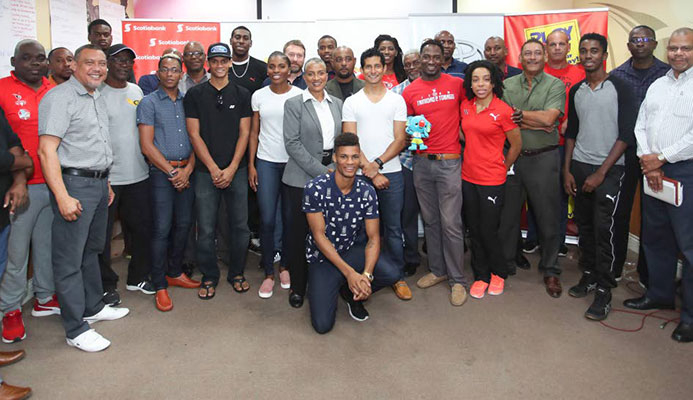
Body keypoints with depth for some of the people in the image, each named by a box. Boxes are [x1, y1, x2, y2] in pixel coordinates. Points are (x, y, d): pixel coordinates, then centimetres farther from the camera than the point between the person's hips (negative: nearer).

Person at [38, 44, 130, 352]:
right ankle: (76, 330, 5)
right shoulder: (59, 97, -12)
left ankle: (93, 307, 33)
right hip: (73, 183, -9)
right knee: (70, 259, -2)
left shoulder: (98, 99, 16)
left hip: (99, 183, 9)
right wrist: (62, 196, -25)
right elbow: (46, 150, -19)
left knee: (91, 250, 19)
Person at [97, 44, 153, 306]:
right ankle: (106, 285, 20)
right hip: (106, 177, -5)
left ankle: (137, 277, 31)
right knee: (102, 234, 4)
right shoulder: (96, 93, -6)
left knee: (142, 228, 13)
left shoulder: (137, 91, 11)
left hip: (138, 174, 6)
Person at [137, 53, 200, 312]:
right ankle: (160, 287, 5)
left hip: (186, 172, 4)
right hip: (161, 172, -4)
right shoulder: (149, 102, 0)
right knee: (161, 229, -5)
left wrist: (188, 169, -5)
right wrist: (171, 172, -10)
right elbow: (147, 145, -7)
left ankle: (175, 273, 27)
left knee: (184, 224, 10)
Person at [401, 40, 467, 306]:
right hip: (421, 162, 3)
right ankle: (437, 270, 27)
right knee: (430, 220, 12)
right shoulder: (410, 91, 5)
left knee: (450, 223, -4)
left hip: (449, 162, -3)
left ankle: (457, 279, 8)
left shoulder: (457, 84, 1)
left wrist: (464, 134, 1)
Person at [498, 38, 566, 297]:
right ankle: (506, 264, 26)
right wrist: (536, 123, -12)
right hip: (511, 157, 3)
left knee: (547, 217, 5)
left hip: (543, 158, -2)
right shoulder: (507, 85, 8)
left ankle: (550, 271, 21)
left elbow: (549, 118, -15)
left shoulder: (555, 85, 0)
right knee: (507, 214, 10)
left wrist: (517, 114, -8)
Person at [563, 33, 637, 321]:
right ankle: (589, 275, 25)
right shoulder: (576, 91, 11)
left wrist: (601, 172, -13)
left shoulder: (619, 88, -5)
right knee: (584, 226, 9)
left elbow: (627, 134, -9)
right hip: (579, 167, 5)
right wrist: (567, 170, 8)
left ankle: (604, 292, 4)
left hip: (608, 169, -4)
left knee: (604, 230, -6)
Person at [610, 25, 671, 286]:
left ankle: (647, 272, 19)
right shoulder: (616, 75, 6)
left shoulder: (668, 74, 4)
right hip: (623, 150, 1)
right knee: (619, 209, 6)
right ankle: (614, 267, 19)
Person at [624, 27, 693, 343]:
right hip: (653, 170, 6)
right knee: (654, 237, 15)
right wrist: (648, 161, -4)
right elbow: (640, 126, 9)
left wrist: (661, 158, -11)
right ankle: (660, 294, 31)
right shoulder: (657, 85, 14)